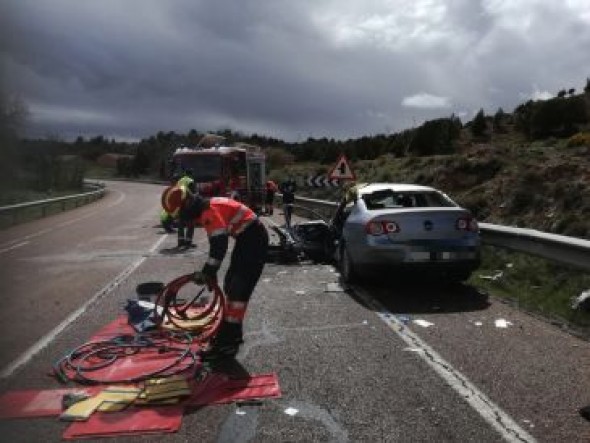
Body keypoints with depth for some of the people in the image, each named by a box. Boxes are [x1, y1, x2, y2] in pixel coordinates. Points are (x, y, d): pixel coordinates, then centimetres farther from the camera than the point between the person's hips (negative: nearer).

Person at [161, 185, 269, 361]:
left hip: (254, 239, -10)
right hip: (246, 238, 10)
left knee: (238, 290, -10)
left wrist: (207, 272, -18)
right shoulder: (206, 210, 11)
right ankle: (231, 333, 27)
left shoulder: (209, 210, -21)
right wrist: (209, 271, 21)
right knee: (230, 286, 15)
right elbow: (216, 242, 19)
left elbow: (220, 244, -26)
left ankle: (228, 344, -5)